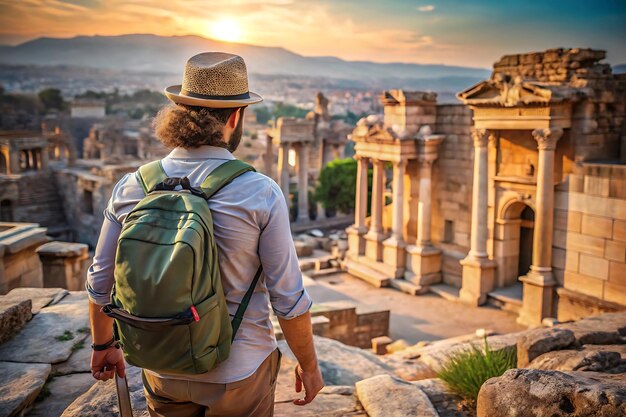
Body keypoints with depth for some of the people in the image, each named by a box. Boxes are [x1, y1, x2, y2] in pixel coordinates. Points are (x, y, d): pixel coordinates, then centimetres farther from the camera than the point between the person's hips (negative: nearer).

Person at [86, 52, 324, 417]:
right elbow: (289, 299, -15)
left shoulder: (131, 188, -9)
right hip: (238, 373, -3)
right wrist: (309, 365, 1)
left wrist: (103, 344, 19)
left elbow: (100, 282, 1)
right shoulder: (260, 194, -20)